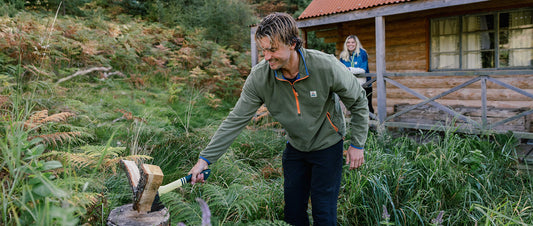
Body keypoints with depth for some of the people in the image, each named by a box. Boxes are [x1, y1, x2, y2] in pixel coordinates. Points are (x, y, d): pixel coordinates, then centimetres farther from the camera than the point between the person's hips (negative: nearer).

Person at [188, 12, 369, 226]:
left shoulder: (326, 66, -27)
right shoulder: (259, 76, -21)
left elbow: (358, 101, -10)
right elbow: (236, 120, -17)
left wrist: (357, 144, -8)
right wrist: (205, 158, -20)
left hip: (327, 146, -2)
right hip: (295, 147, 3)